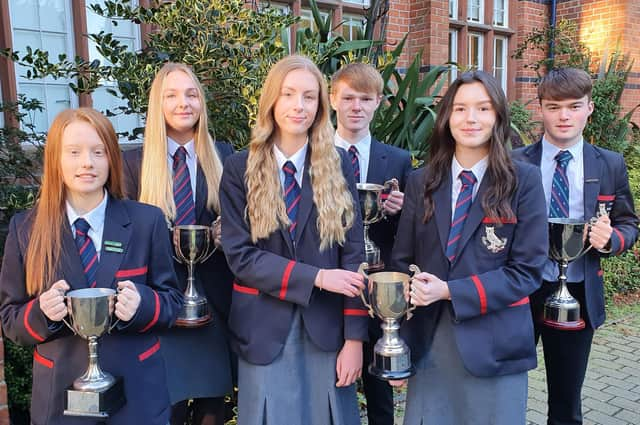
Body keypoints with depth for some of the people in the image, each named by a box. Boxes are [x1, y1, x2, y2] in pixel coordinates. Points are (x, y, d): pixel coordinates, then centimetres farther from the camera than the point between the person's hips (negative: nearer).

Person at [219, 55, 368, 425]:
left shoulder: (338, 165, 0)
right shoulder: (240, 169, -2)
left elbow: (353, 253, -3)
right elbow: (239, 255, -8)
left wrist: (354, 337, -6)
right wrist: (316, 277, -16)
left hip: (327, 326, 1)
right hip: (264, 328, 0)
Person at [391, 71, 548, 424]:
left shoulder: (524, 180, -5)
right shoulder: (421, 182, 4)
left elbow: (526, 270, -8)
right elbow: (403, 260, 5)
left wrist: (450, 292, -17)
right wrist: (396, 341, -2)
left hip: (494, 343, -2)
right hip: (428, 340, 2)